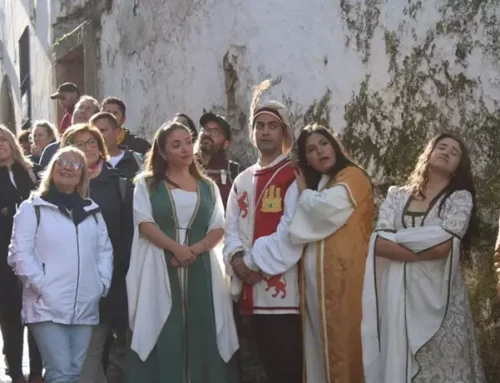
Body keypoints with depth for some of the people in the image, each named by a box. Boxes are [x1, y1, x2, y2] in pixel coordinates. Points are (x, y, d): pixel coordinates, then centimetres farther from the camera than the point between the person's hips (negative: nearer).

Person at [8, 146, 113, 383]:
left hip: (84, 306, 5)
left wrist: (102, 284, 4)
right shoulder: (32, 208, 1)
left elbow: (104, 249, 18)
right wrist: (41, 286, -14)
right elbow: (19, 253, -6)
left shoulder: (92, 211, 18)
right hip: (47, 306, -5)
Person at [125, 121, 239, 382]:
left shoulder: (208, 187, 14)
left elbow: (218, 228, 5)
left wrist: (195, 248, -13)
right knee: (163, 334, -6)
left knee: (200, 333, -1)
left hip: (200, 268, 2)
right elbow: (145, 223, -5)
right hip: (160, 269, -2)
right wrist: (176, 248, -18)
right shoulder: (147, 183, 8)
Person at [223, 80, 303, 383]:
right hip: (252, 291, 6)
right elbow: (232, 227, 11)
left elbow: (291, 231, -13)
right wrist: (237, 257, -9)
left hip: (285, 289, -6)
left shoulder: (295, 176, -2)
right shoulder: (243, 180, 18)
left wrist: (255, 261, -14)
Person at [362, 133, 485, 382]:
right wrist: (428, 251, -9)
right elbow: (378, 244, -2)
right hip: (396, 295, 2)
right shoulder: (397, 196, 13)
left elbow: (444, 245, -10)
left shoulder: (461, 197, 6)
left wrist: (398, 239, -1)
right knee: (395, 363, 2)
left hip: (437, 295, -2)